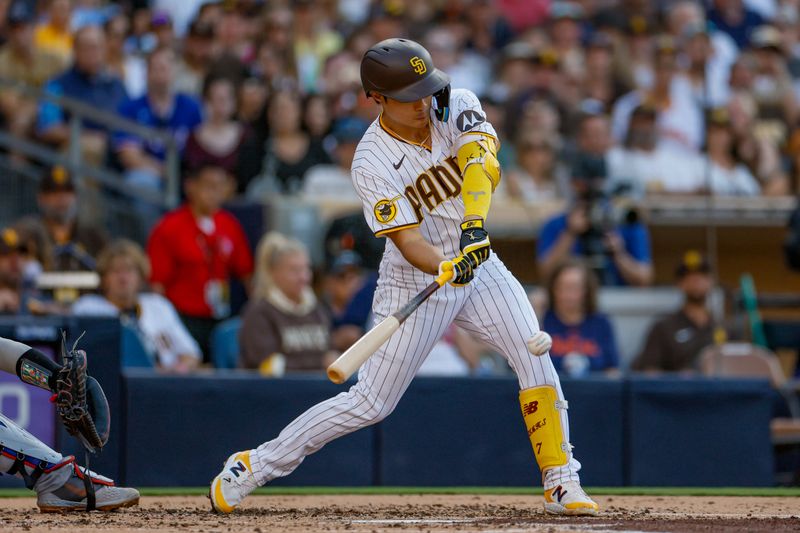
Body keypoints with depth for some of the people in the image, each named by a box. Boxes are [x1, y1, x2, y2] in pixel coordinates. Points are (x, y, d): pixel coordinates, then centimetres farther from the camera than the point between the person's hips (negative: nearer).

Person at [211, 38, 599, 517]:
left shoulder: (456, 107, -10)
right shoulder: (372, 164, -19)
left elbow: (483, 158, -29)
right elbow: (409, 242, -25)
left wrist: (475, 224, -45)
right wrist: (447, 269, -46)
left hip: (477, 262, 4)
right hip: (415, 281, -4)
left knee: (534, 353, -15)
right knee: (371, 404, -4)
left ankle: (561, 483, -4)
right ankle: (254, 467, 8)